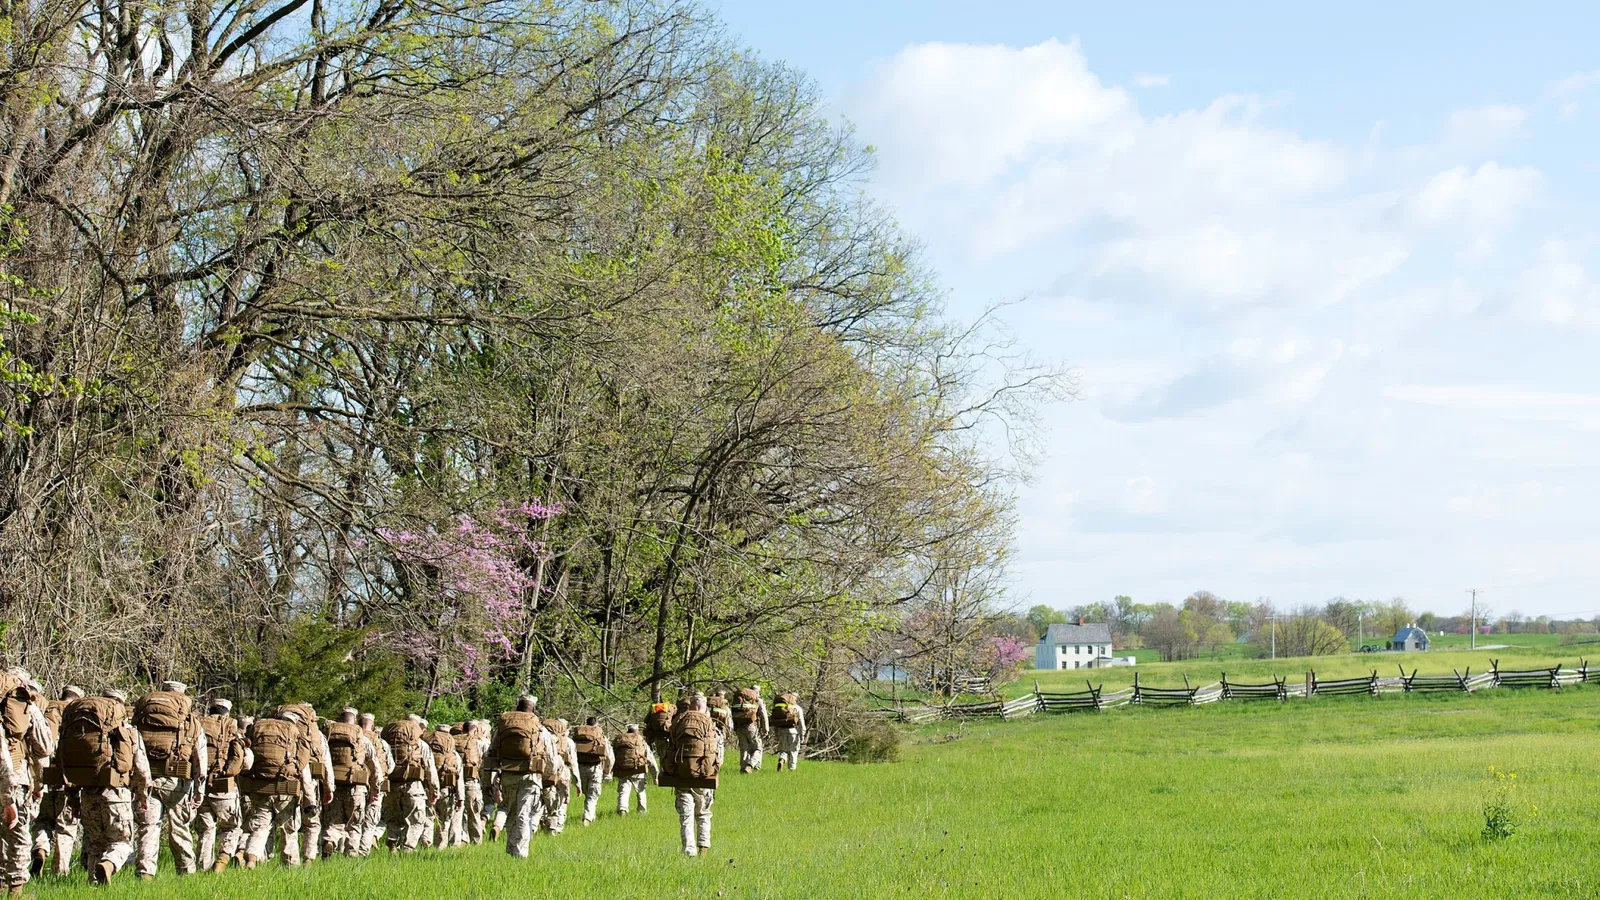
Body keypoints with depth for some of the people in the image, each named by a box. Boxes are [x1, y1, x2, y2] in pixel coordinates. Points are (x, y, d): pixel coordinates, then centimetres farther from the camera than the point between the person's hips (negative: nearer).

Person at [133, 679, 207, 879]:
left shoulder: (141, 713, 13)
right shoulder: (191, 720, 10)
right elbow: (200, 757, 4)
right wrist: (200, 789, 5)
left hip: (146, 778, 1)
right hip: (176, 780, -1)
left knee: (148, 828, 2)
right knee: (180, 829, 10)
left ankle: (145, 873, -9)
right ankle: (187, 874, 18)